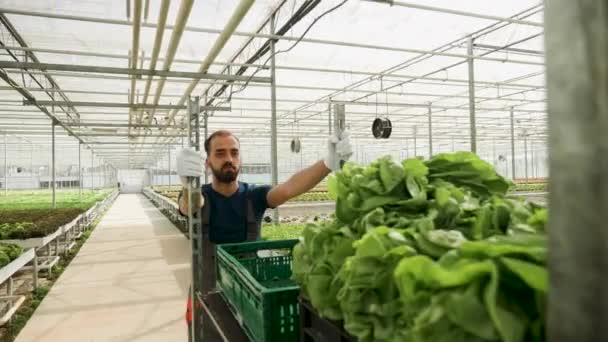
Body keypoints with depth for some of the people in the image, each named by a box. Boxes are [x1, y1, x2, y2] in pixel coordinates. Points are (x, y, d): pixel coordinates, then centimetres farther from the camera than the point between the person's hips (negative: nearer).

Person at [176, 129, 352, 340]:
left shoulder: (254, 196, -8)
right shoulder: (199, 197, -9)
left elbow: (288, 188, -27)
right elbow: (190, 206, -33)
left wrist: (329, 163, -45)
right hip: (207, 297, 0)